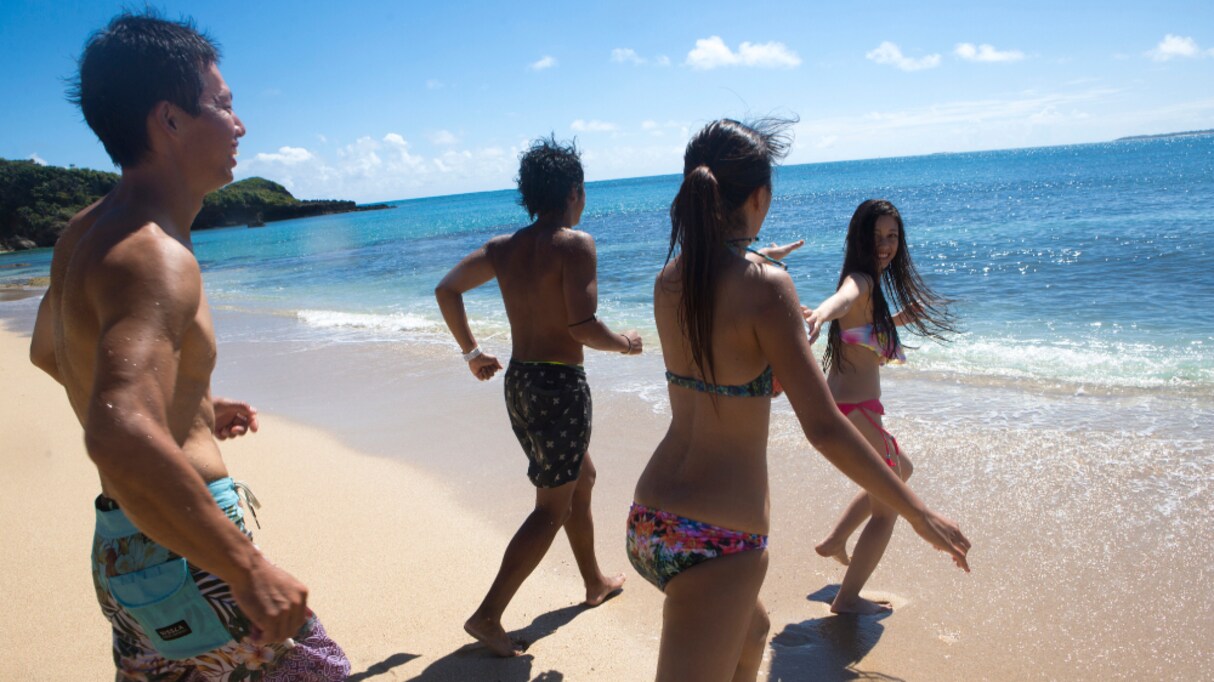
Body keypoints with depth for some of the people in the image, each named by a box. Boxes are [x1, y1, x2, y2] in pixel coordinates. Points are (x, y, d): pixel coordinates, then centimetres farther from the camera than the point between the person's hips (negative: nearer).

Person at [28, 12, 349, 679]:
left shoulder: (85, 234, 7)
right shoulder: (153, 255, -25)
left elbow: (48, 351, 25)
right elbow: (118, 439, -39)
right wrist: (248, 569, -33)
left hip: (122, 547, 9)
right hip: (180, 551, -9)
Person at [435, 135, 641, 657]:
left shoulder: (503, 248, 8)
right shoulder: (575, 244, -14)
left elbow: (447, 289, 9)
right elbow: (582, 325, -22)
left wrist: (471, 352, 18)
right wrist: (624, 343, -3)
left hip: (517, 380, 8)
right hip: (560, 384, -8)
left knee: (581, 478, 26)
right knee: (553, 508, 3)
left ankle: (595, 582, 41)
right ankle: (488, 616, 5)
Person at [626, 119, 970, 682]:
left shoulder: (669, 279, 2)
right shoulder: (765, 286, -18)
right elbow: (825, 429, -19)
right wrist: (922, 517, -8)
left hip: (649, 522, 8)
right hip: (714, 540, -7)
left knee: (751, 635, 32)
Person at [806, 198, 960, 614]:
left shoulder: (872, 283, 12)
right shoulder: (860, 280, -18)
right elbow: (843, 298, -45)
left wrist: (902, 316, 25)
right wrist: (821, 314, -65)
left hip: (846, 407, 10)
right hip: (855, 410, -10)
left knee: (901, 470, 32)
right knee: (888, 507, 7)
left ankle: (835, 541, 34)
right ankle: (848, 599, 19)